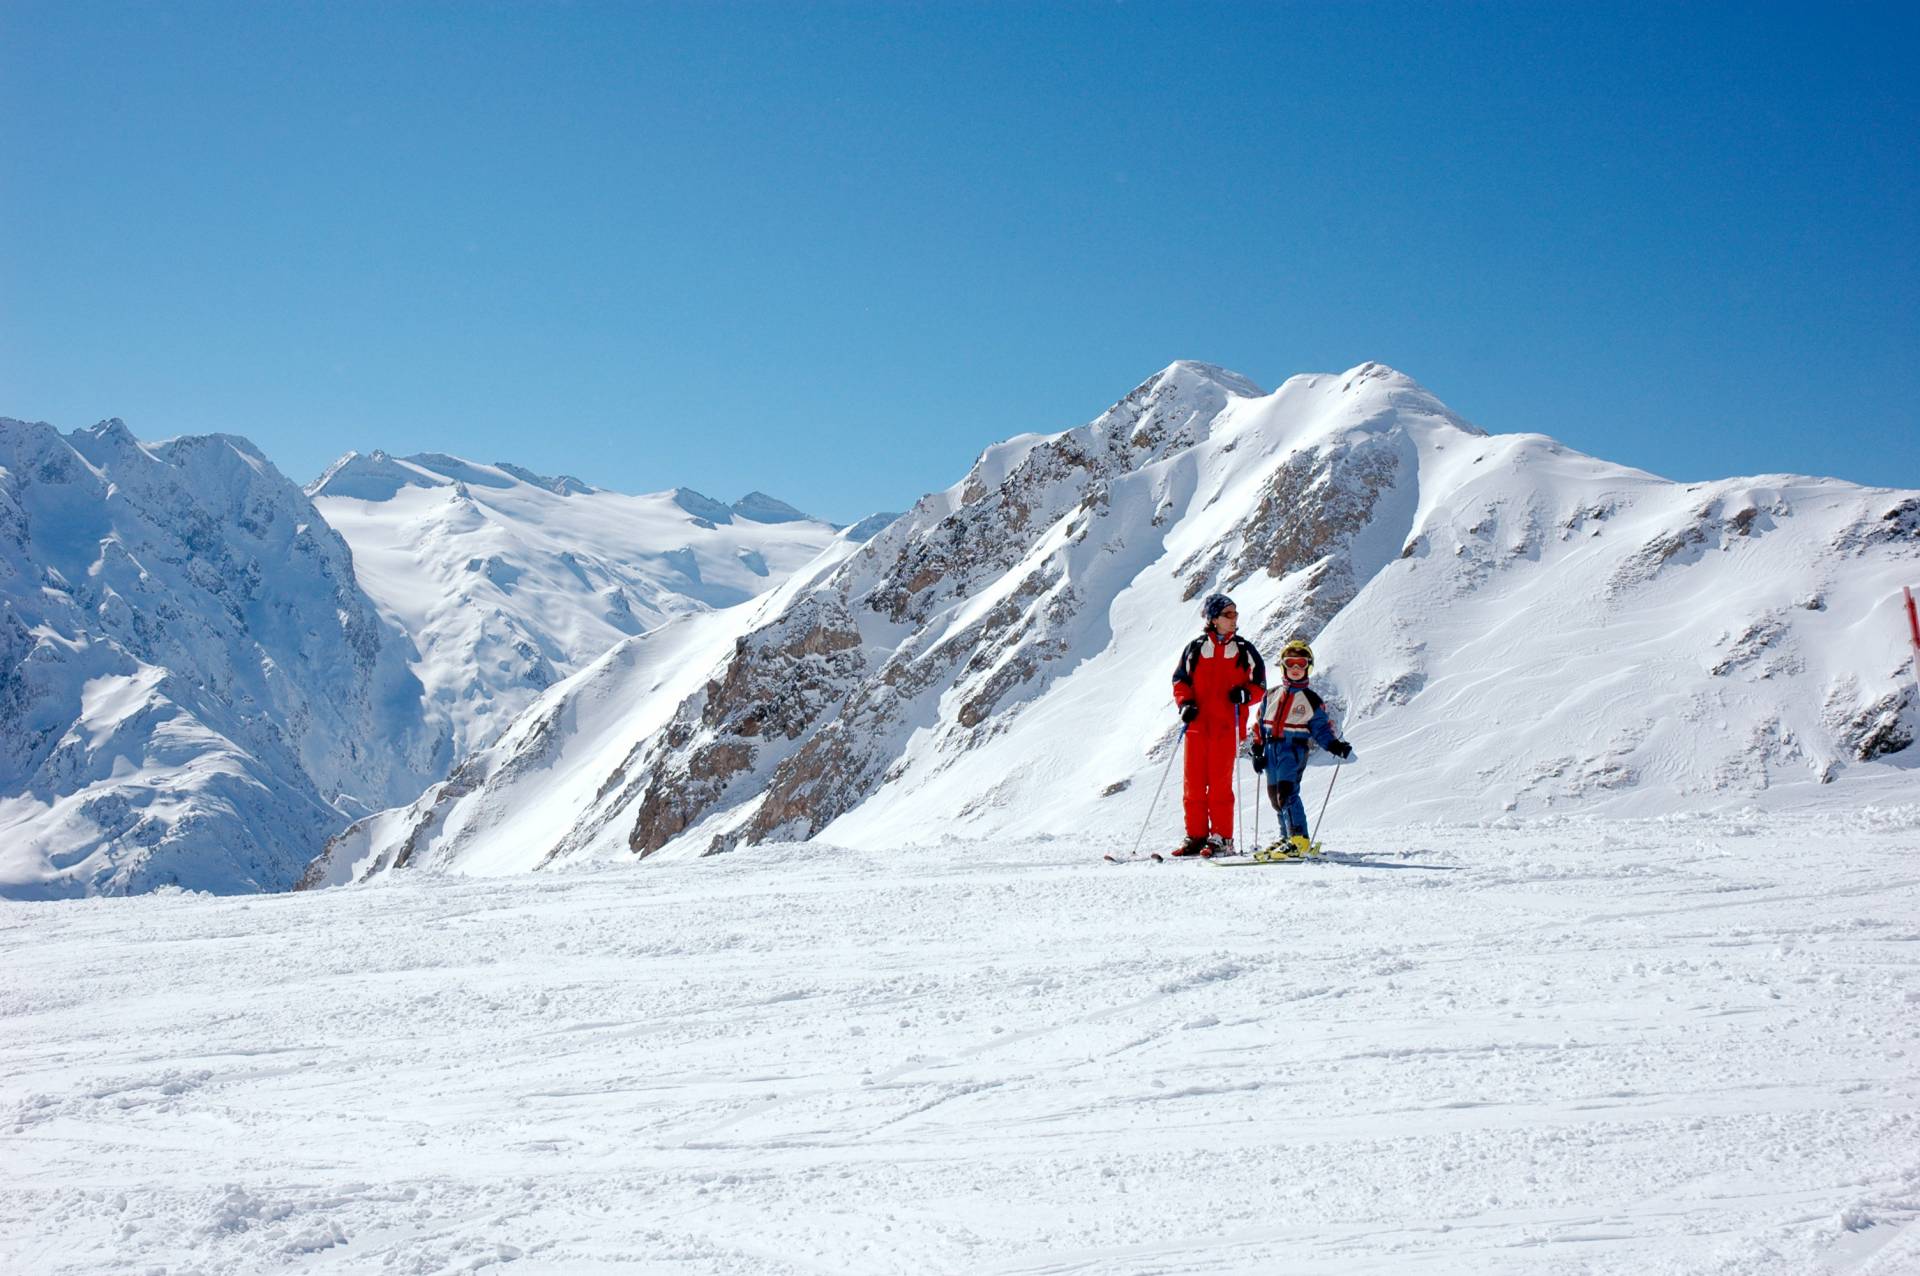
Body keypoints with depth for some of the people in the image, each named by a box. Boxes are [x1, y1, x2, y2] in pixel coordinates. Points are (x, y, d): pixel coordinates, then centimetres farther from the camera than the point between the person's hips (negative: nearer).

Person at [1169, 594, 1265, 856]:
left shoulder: (1245, 650, 7)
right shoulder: (1195, 648, 8)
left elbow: (1259, 684, 10)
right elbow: (1180, 680, 13)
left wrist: (1245, 693, -11)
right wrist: (1185, 703, -5)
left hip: (1227, 726, -2)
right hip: (1197, 724, 2)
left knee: (1220, 783, -6)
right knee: (1194, 782, 3)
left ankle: (1222, 839, 0)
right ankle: (1196, 836, 12)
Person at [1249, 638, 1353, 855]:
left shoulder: (1311, 699, 5)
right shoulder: (1271, 695, 16)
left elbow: (1321, 728, 5)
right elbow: (1260, 723, 19)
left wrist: (1335, 746, -11)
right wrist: (1257, 749, 11)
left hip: (1295, 749, -5)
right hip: (1272, 749, 5)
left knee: (1286, 792, -19)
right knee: (1275, 794, 7)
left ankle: (1299, 840, -21)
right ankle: (1287, 835, 18)